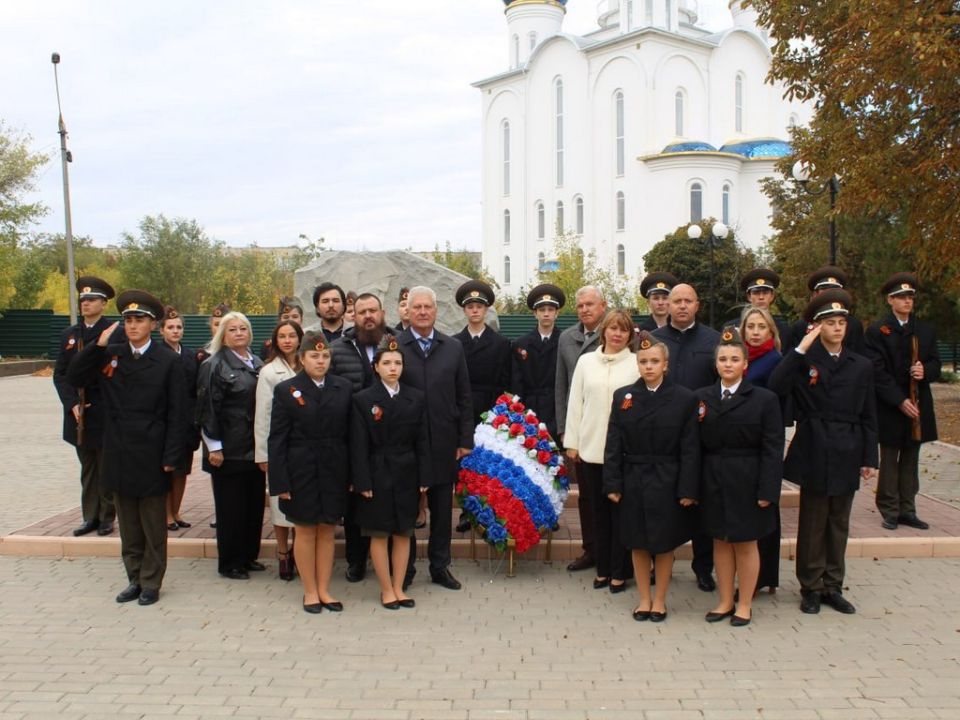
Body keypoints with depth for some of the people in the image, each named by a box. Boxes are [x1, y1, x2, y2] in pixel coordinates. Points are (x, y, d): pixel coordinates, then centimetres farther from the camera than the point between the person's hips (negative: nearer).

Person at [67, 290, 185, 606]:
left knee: (153, 526, 8)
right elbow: (73, 378, -1)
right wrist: (98, 346, -9)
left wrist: (171, 457, -11)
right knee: (128, 524, 14)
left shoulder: (168, 361, -7)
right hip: (119, 456, 4)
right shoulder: (110, 355, 5)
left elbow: (176, 413, -7)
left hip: (151, 456, -4)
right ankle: (134, 579, 27)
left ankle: (151, 583, 19)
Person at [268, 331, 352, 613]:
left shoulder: (343, 388, 5)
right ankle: (310, 591, 19)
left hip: (334, 471, 2)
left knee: (327, 531, 9)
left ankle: (324, 590, 20)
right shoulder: (286, 390, -1)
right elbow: (277, 439, -3)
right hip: (301, 471, -2)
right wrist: (280, 482, -9)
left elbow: (349, 433, 5)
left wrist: (351, 474, 0)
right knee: (306, 531, 7)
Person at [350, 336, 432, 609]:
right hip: (378, 474, -3)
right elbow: (359, 445, -6)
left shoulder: (416, 398, 4)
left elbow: (422, 441, 4)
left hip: (407, 475, 3)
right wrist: (363, 482, -11)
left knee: (403, 533, 8)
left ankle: (399, 587, 20)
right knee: (379, 534, 4)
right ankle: (386, 589, 16)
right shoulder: (363, 399, -4)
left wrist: (424, 478, 0)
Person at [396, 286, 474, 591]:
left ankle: (440, 567, 24)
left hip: (443, 443, 3)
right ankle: (404, 569, 20)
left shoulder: (453, 347, 7)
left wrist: (465, 439, 3)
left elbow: (464, 398, 8)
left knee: (442, 508, 10)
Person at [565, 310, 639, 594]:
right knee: (599, 509, 11)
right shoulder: (586, 361, 8)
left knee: (620, 510, 3)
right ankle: (602, 568, 22)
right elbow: (575, 402, 9)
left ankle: (619, 571, 14)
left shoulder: (637, 364, -1)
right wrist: (572, 442, 5)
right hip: (591, 448, 3)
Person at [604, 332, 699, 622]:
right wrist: (612, 484, -4)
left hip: (667, 482, -2)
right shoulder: (622, 397, 1)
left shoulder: (684, 399, -5)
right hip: (633, 482, 2)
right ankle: (644, 598, 25)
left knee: (664, 544, 9)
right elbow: (614, 445, 1)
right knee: (638, 543, 10)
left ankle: (660, 600, 24)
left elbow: (690, 449, -6)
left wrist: (688, 489, -10)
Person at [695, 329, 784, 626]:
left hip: (747, 482, -3)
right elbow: (696, 445, 3)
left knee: (746, 544, 8)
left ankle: (744, 604, 22)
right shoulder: (702, 397, 4)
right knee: (720, 542, 12)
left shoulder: (764, 399, -5)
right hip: (713, 481, 3)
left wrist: (767, 490, -12)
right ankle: (725, 601, 26)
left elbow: (772, 449, -7)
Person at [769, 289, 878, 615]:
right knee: (812, 524, 6)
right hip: (814, 453, -3)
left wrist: (869, 458, 5)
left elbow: (868, 417, 9)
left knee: (839, 523, 12)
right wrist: (800, 350, -22)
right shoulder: (804, 361, -3)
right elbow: (776, 387, -22)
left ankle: (832, 586, 23)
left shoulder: (862, 366, 7)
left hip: (847, 455, 3)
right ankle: (810, 587, 17)